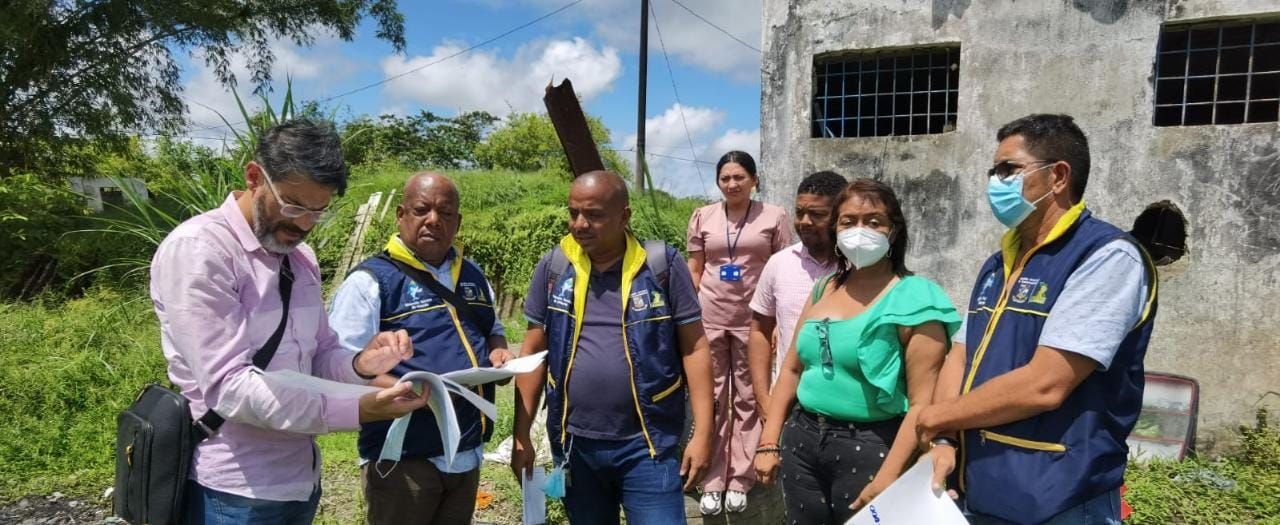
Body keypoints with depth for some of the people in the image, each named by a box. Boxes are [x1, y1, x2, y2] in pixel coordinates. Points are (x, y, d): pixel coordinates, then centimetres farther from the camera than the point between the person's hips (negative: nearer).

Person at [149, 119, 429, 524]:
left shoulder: (300, 256, 7)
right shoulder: (196, 249, -17)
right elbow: (229, 386, -24)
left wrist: (359, 366, -13)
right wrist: (356, 410, -31)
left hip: (301, 478, 7)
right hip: (236, 490, -7)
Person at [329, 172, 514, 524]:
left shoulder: (473, 275, 11)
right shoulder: (371, 280, -8)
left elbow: (493, 332, 24)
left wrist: (498, 352, 1)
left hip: (468, 454, 6)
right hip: (401, 460, -6)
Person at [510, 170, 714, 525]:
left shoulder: (663, 265, -7)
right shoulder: (553, 268, 1)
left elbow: (693, 348, -4)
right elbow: (534, 352, 6)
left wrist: (703, 432, -9)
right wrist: (521, 435, 4)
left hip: (647, 444, -2)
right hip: (574, 443, 3)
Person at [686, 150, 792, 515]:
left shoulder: (774, 217, 0)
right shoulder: (703, 217, 6)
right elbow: (694, 271, 10)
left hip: (753, 319, -1)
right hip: (709, 316, 2)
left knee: (748, 399, 6)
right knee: (711, 398, 7)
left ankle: (739, 480, 18)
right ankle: (712, 481, 17)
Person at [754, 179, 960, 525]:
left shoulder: (912, 299, -10)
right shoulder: (825, 288, 8)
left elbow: (923, 403, -16)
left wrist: (887, 479, -20)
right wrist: (769, 442, 8)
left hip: (868, 446, -5)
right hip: (802, 438, 6)